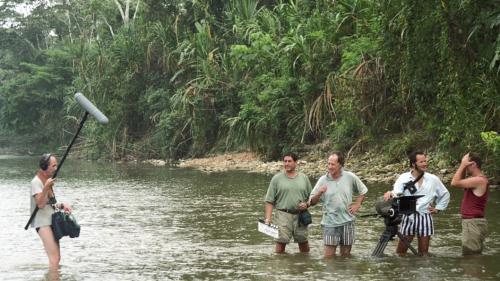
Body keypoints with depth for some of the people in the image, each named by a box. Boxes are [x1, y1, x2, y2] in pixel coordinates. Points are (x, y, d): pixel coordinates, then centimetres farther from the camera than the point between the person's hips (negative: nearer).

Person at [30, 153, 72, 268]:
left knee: (56, 258, 10)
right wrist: (46, 188, -33)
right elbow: (40, 204, -22)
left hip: (51, 220, 9)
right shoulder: (36, 182, -13)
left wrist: (61, 205, 6)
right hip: (42, 222, -9)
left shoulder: (48, 180, 14)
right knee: (54, 258, -18)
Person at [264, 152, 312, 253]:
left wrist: (306, 204, -6)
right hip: (283, 215, -2)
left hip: (300, 215, 2)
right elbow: (269, 201, 0)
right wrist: (267, 218, -10)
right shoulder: (277, 178, 3)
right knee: (281, 242, -7)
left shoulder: (304, 178, 11)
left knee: (303, 242, 9)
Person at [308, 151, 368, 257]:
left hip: (347, 221, 1)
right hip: (330, 222, -1)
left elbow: (363, 191, 17)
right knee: (329, 256, -7)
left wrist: (357, 205, 5)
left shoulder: (350, 177, 0)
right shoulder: (323, 180, -2)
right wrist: (319, 193, -18)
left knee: (345, 254, 10)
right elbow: (312, 202, 0)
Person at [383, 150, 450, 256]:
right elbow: (396, 193, -16)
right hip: (408, 217, -1)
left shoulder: (433, 179, 6)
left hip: (425, 218, 1)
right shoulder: (404, 178, -1)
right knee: (401, 253, 1)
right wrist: (390, 194, -38)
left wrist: (438, 208, 10)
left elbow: (445, 194, 21)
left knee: (424, 253, 6)